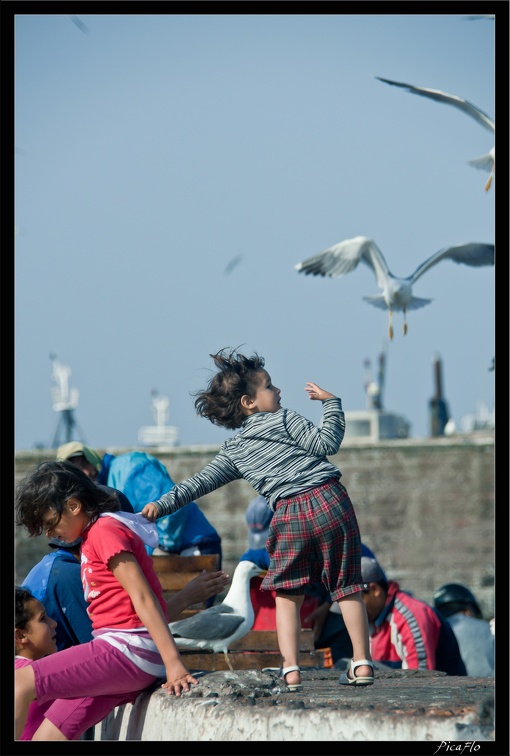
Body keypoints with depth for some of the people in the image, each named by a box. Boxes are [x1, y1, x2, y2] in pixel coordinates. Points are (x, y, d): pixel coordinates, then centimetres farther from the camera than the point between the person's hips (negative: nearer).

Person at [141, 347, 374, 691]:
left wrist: (163, 504, 16)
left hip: (289, 514, 2)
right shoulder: (285, 420, 6)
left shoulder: (233, 450, 17)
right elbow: (326, 443, -4)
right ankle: (362, 663, 5)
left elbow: (201, 482, 14)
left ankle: (291, 670, -3)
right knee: (347, 587, 7)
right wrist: (330, 402, 7)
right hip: (329, 501, -2)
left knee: (287, 595, 11)